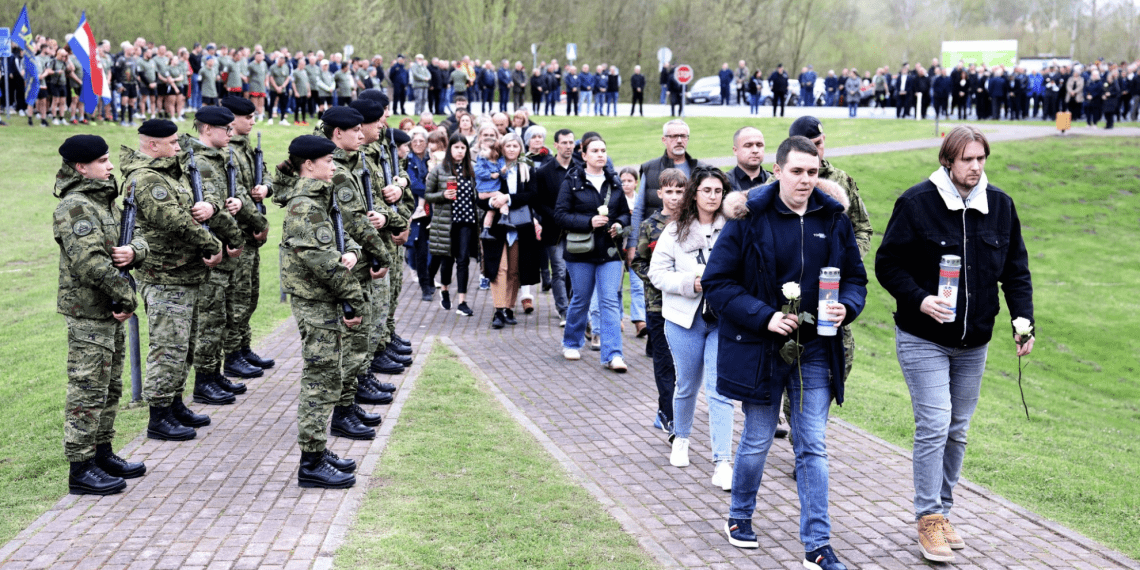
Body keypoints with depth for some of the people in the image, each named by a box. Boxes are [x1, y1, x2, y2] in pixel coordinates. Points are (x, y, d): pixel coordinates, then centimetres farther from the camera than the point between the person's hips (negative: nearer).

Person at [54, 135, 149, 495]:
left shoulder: (105, 200, 14)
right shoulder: (74, 207, -17)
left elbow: (140, 241, 13)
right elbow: (90, 261, -26)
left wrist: (133, 251, -12)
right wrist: (126, 297, -19)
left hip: (111, 314, 10)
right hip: (88, 313, -10)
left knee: (110, 388, 18)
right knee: (88, 392, -4)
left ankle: (102, 454, 31)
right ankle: (80, 469, 3)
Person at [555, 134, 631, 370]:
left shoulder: (614, 182, 9)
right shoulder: (572, 182, -3)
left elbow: (625, 213, 17)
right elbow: (560, 214, -8)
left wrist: (619, 224, -5)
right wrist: (589, 222, -19)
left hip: (610, 251, 2)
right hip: (581, 252, -2)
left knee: (610, 300, -6)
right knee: (581, 300, 9)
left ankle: (612, 355, -8)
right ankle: (571, 344, 31)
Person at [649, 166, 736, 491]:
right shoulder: (676, 231, 3)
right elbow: (657, 273, 1)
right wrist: (691, 282, -12)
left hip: (724, 320, -1)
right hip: (685, 318, 1)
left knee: (720, 391, -8)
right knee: (687, 386, 16)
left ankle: (722, 465, -8)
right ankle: (681, 439, 42)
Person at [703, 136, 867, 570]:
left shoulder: (833, 219, 1)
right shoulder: (749, 219, -9)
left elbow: (855, 278, 10)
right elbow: (717, 282, -9)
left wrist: (847, 307, -12)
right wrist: (764, 317, -18)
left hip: (815, 352, 3)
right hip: (759, 350, -2)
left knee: (813, 448, 4)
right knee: (757, 441, 12)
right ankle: (739, 516, 36)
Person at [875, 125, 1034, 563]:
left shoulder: (1000, 206, 3)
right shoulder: (916, 203, -11)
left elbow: (1016, 270, 9)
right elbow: (887, 265, -7)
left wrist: (1023, 319, -4)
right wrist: (920, 299, -22)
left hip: (973, 343, 5)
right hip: (923, 340, -5)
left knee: (957, 430, 12)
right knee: (934, 426, -10)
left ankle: (943, 511, 26)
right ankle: (929, 519, 0)